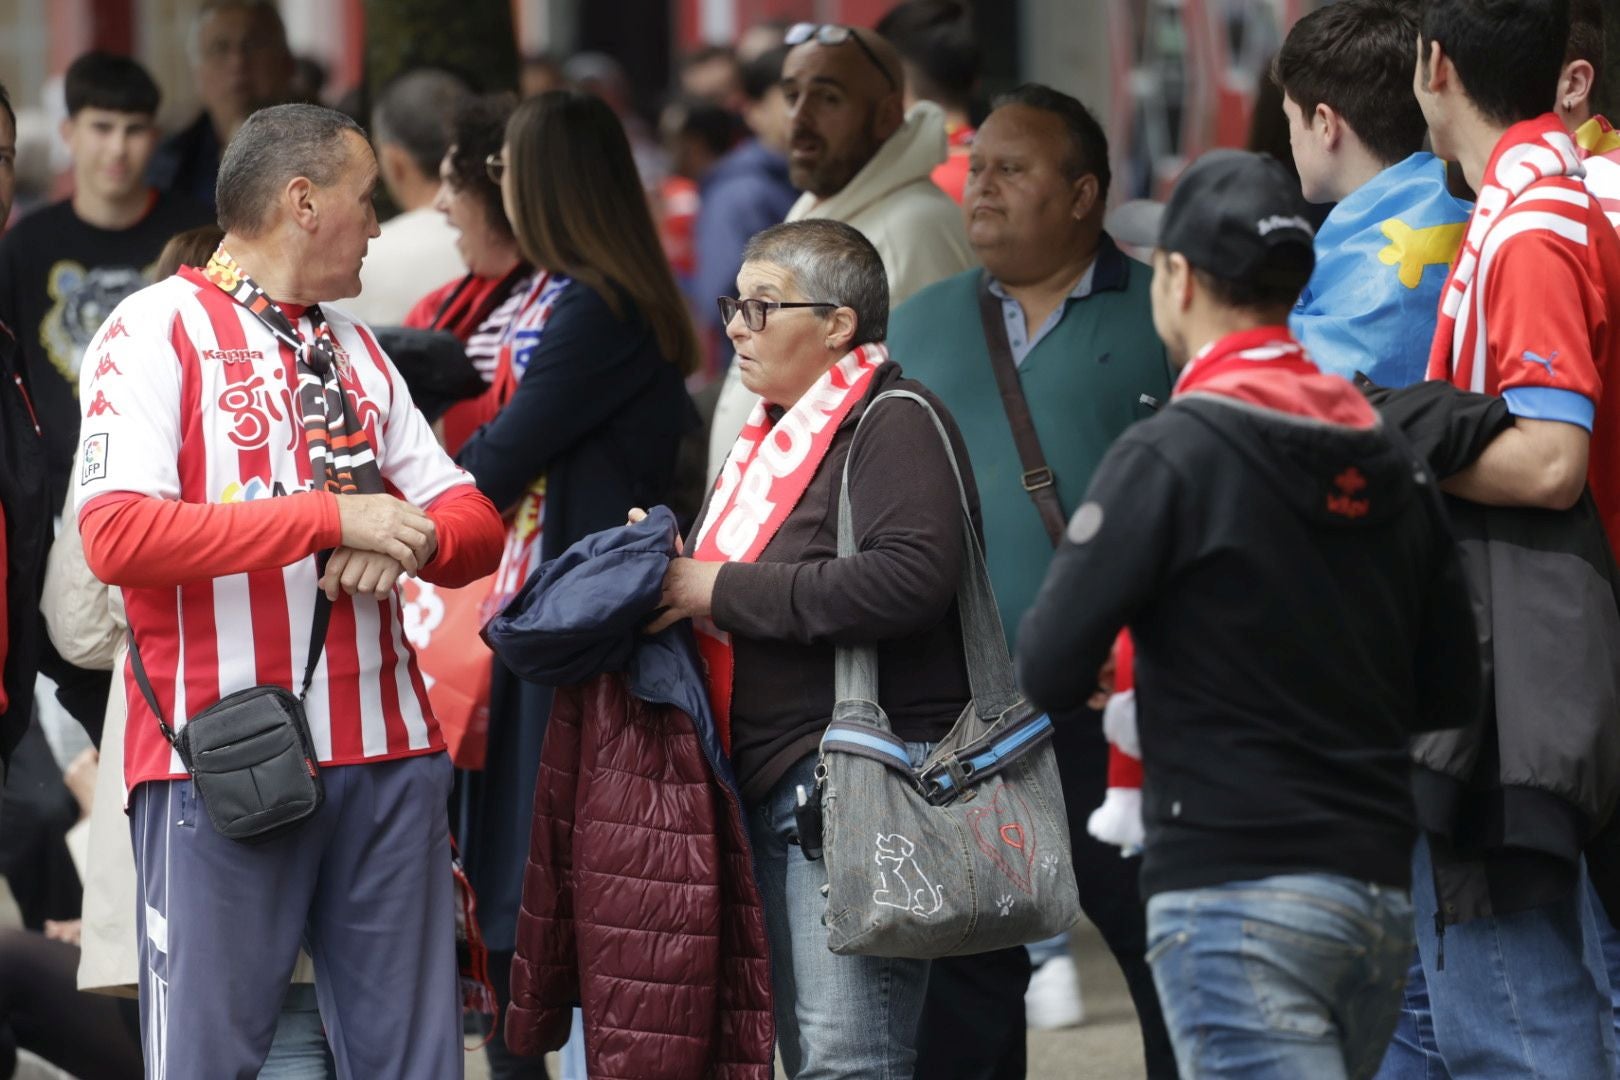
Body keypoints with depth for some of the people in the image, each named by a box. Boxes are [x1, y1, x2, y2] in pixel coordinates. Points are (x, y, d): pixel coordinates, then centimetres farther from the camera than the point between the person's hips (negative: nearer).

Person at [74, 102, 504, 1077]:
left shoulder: (356, 350, 21)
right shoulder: (159, 329, -2)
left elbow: (475, 523, 16)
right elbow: (118, 535, -16)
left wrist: (412, 539, -8)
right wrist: (333, 517, -16)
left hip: (388, 750, 6)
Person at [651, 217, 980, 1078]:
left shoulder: (894, 424, -9)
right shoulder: (778, 427, 22)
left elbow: (910, 579, -25)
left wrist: (725, 590, -18)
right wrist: (672, 572, 9)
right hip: (772, 781, 10)